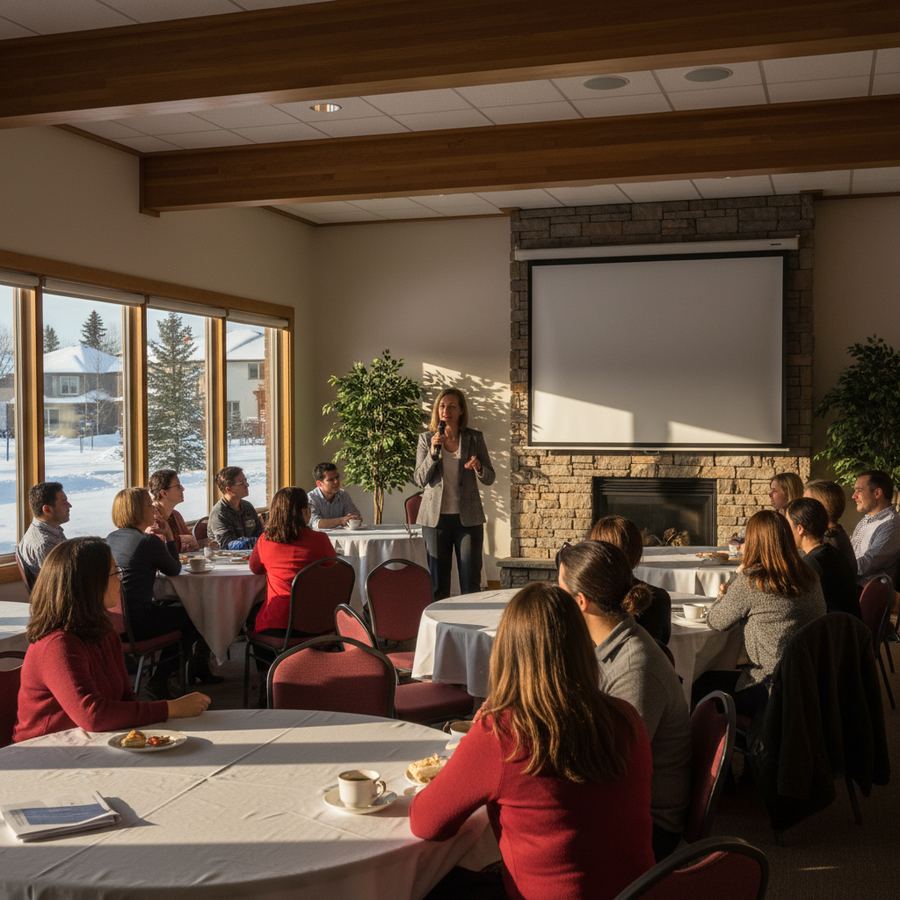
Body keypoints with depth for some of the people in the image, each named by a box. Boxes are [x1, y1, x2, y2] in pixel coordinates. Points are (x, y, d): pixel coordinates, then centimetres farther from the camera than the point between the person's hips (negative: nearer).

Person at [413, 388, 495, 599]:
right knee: (437, 582, 6)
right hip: (436, 517, 0)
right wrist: (433, 452, -15)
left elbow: (489, 478, 5)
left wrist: (478, 467, -17)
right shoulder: (426, 439, 3)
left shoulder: (474, 438, 2)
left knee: (471, 581, 0)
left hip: (468, 517, 0)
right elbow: (419, 480, -2)